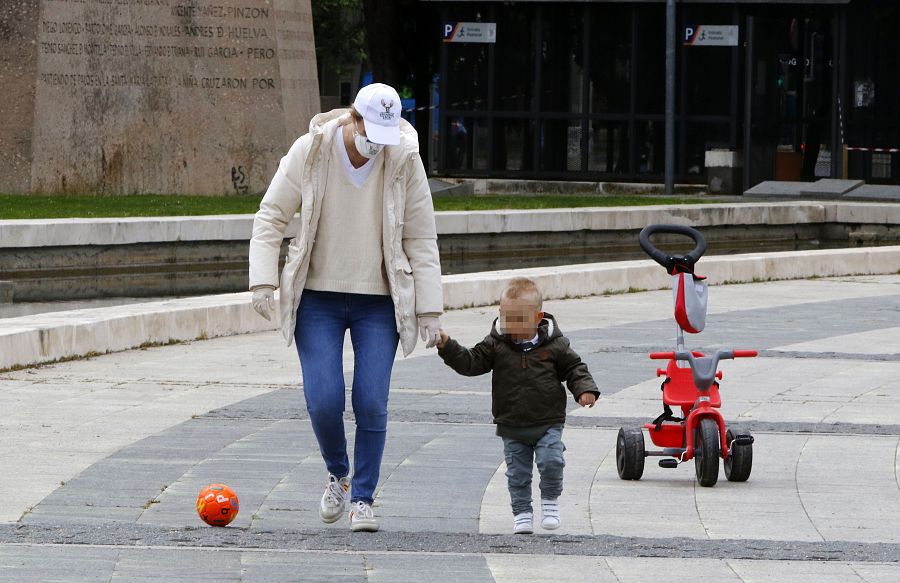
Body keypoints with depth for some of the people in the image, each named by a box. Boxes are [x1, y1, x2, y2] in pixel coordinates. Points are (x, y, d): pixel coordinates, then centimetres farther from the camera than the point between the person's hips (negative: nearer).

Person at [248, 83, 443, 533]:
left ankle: (363, 498, 9)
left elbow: (421, 240, -1)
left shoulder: (405, 161, -8)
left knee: (371, 402, -7)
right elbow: (271, 217, -2)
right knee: (323, 400, -9)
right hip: (317, 300, 0)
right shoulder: (310, 152, -10)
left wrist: (429, 311, -3)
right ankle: (338, 475, 20)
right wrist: (263, 280, -13)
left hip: (378, 302, 0)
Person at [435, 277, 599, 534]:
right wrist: (448, 347, -19)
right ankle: (522, 513, 17)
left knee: (551, 461, -14)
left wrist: (585, 389, -13)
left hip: (547, 422, -2)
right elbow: (471, 363, -5)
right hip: (511, 426, 2)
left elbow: (574, 367, 4)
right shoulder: (496, 344, -2)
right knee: (517, 472, 5)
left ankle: (550, 499, 11)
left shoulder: (554, 344, -4)